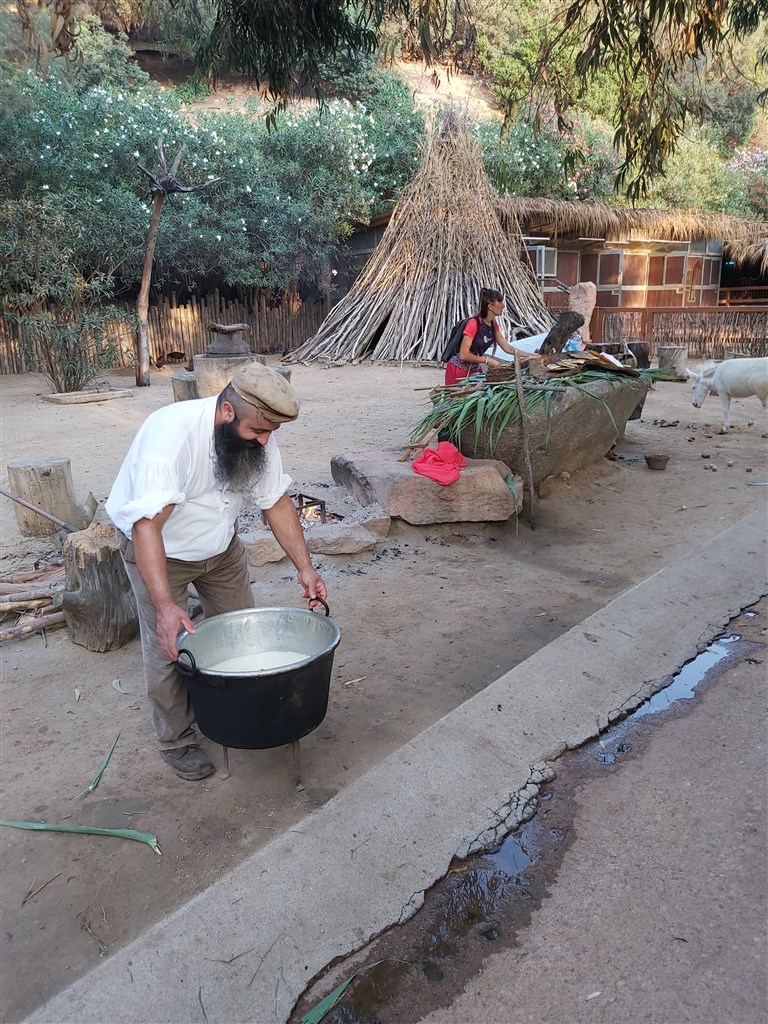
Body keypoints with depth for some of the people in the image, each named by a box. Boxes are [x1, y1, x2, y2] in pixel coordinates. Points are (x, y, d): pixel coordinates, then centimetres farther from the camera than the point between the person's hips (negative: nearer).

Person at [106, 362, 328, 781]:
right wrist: (165, 605, -52)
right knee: (168, 648, -4)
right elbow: (147, 525, -44)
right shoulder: (171, 433, -38)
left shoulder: (257, 436, -19)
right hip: (155, 547, -5)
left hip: (220, 544, 6)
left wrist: (304, 567, -14)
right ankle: (176, 740, 18)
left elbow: (277, 503, -8)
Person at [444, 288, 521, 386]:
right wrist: (488, 360, -22)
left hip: (475, 369, 7)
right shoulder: (474, 324, -23)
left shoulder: (493, 324, 2)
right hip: (458, 370, -7)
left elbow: (507, 347, 6)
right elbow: (463, 355, -25)